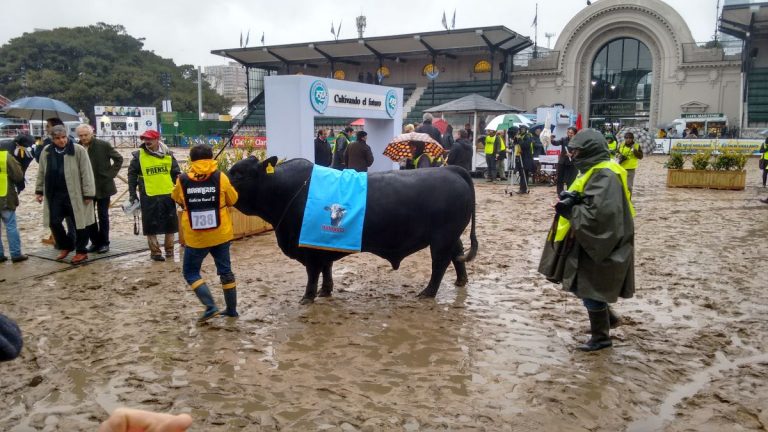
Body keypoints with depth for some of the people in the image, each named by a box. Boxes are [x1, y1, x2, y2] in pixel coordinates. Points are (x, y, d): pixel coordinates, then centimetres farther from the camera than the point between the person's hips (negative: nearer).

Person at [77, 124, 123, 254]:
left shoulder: (103, 145, -7)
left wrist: (110, 174, -8)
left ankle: (104, 243, 14)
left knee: (103, 216, 5)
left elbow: (118, 159, -1)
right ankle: (95, 242, 19)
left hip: (103, 186, -3)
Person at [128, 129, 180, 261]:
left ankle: (169, 249, 23)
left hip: (168, 195, 2)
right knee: (151, 225, 2)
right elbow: (132, 175, 3)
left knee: (170, 223, 9)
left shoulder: (168, 155, 3)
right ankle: (155, 251, 13)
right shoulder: (139, 155, -2)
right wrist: (132, 194, 1)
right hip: (149, 197, -2)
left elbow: (176, 174, 9)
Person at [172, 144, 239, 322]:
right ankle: (232, 309, 21)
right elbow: (232, 200, 5)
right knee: (225, 271, 15)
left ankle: (210, 306, 1)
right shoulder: (220, 177, -7)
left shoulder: (182, 180, -6)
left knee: (190, 272, 13)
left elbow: (176, 198, 13)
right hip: (220, 234, 2)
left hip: (195, 237, -1)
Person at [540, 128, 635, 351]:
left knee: (591, 291, 2)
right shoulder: (596, 171, 10)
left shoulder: (605, 176, -22)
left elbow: (600, 213, -31)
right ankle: (606, 317, 38)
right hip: (590, 241, 10)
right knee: (581, 285, 20)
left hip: (600, 243, -10)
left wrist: (570, 211, -21)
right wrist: (573, 200, -4)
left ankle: (601, 337, 19)